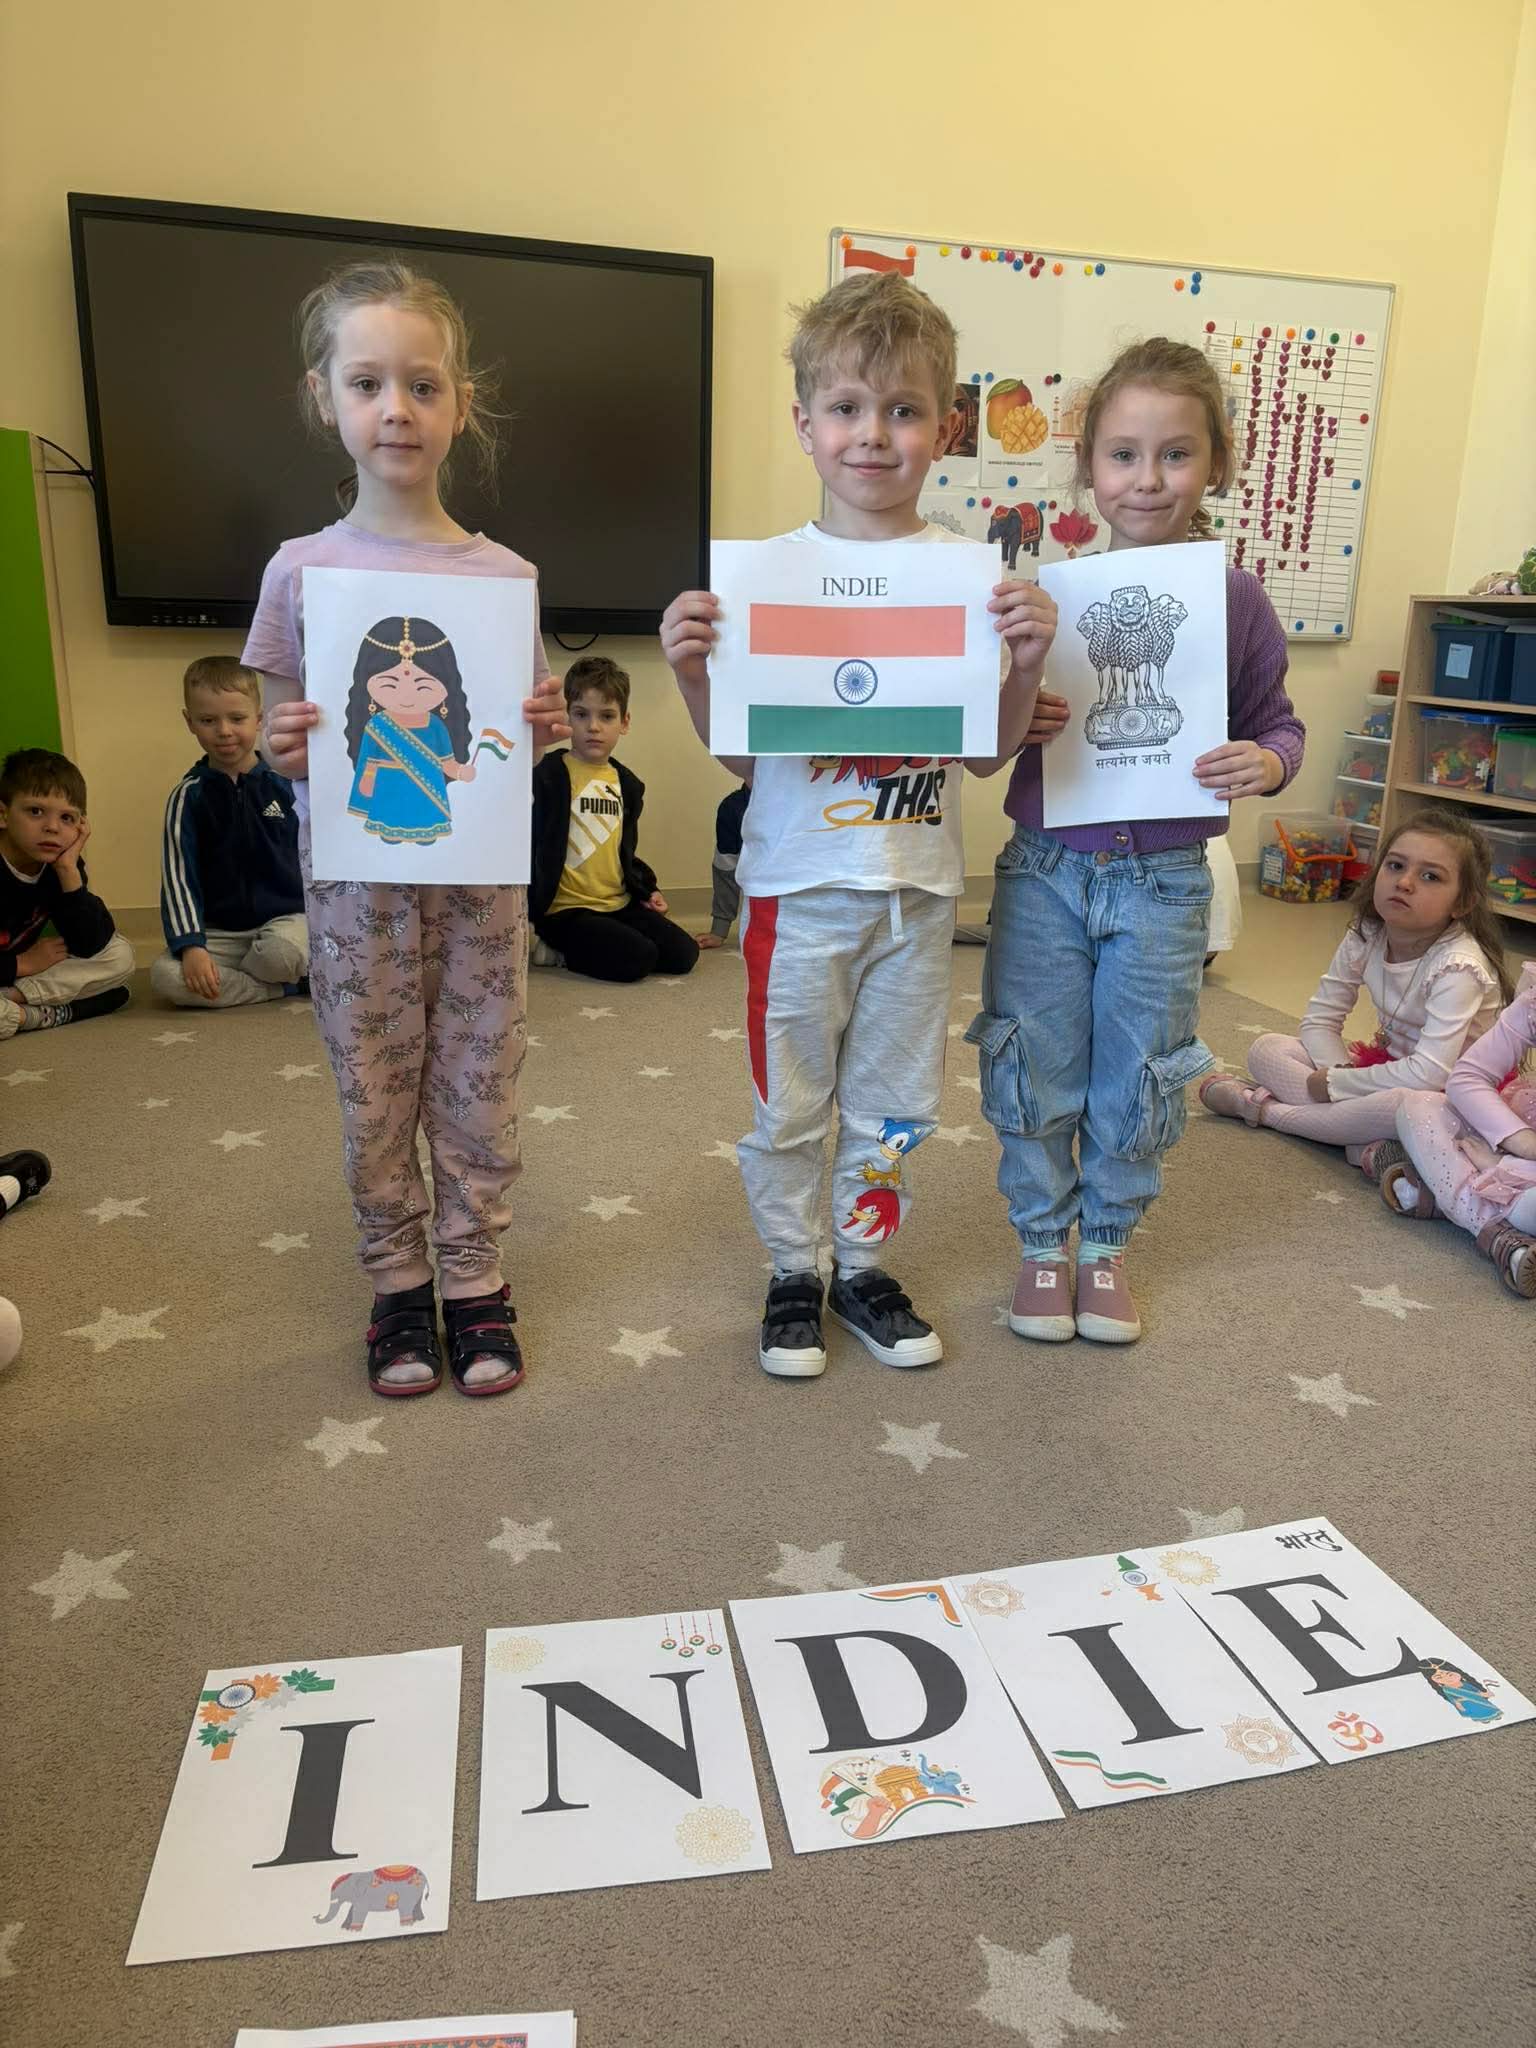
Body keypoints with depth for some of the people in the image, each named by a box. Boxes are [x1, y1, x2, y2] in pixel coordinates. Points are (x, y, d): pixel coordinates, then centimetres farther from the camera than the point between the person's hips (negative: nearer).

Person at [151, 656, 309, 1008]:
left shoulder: (286, 783, -2)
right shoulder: (188, 796, 0)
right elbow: (177, 875, -3)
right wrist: (190, 945, -15)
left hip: (285, 918, -2)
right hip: (219, 931, 2)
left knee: (281, 951, -37)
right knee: (165, 976, -26)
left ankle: (231, 982, -1)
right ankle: (293, 984, -15)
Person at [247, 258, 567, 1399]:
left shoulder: (505, 575, 0)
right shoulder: (304, 570, -1)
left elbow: (523, 735, 8)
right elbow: (280, 738, 4)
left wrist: (545, 731, -14)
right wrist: (284, 750, -17)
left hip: (483, 877, 0)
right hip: (357, 883, 0)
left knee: (478, 1092, 8)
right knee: (375, 1100, 10)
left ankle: (476, 1278, 26)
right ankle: (399, 1284, 28)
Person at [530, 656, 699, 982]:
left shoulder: (627, 784, 14)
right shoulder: (550, 774, -8)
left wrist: (647, 888, 15)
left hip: (619, 904, 8)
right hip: (567, 908, -7)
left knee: (683, 955, -4)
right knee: (637, 958, -26)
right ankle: (561, 950, 1)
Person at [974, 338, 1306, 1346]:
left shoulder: (1236, 599, -3)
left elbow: (1278, 722, 6)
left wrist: (1266, 763, -16)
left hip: (1164, 883, 0)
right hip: (1045, 872, 0)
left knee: (1136, 1083, 11)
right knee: (1037, 1073, 9)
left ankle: (1107, 1245, 34)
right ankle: (1044, 1243, 31)